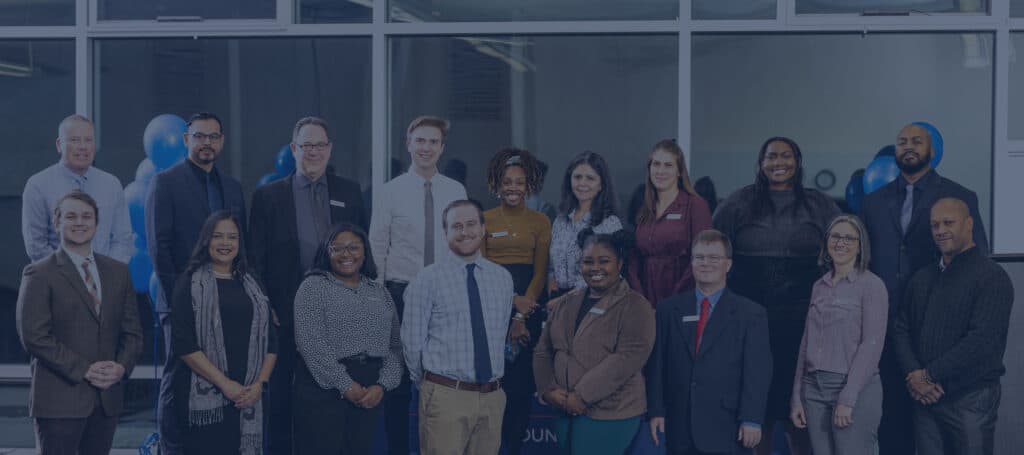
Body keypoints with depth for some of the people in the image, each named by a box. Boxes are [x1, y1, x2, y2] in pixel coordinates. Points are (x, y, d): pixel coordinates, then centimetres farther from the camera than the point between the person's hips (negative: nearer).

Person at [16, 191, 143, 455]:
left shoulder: (118, 272, 13)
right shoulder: (39, 274, -3)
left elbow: (132, 331, 13)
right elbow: (34, 336, -10)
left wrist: (121, 367, -6)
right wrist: (83, 370, -15)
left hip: (108, 397, 5)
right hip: (59, 400, -5)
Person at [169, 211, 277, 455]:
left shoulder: (250, 284, 14)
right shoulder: (190, 283, 1)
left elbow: (270, 340, 12)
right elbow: (183, 344, -8)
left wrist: (259, 384, -3)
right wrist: (224, 383, -13)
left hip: (248, 397, 4)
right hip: (204, 396, -4)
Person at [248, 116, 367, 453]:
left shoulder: (350, 193, 10)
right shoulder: (268, 196, 4)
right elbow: (257, 258, 3)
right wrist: (263, 308, -5)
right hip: (287, 312, -1)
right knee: (283, 396, 3)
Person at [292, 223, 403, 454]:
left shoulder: (380, 292, 14)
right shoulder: (313, 287, -1)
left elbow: (394, 346, 9)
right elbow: (311, 344, -12)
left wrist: (382, 385, -6)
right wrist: (345, 385, -14)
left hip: (369, 394, 5)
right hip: (323, 387, -4)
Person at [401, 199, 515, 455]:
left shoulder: (502, 278, 9)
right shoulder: (428, 280, -5)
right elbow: (413, 342, -2)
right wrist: (431, 385, 8)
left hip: (493, 396, 4)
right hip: (445, 396, -4)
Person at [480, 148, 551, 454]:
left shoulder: (540, 222, 5)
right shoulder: (484, 219, 4)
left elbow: (540, 273, 1)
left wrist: (521, 317, -10)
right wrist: (513, 299, -15)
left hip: (529, 305, 1)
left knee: (523, 381, 2)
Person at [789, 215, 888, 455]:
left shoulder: (871, 285, -4)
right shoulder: (819, 286, 13)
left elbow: (872, 344, -11)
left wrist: (847, 398, -16)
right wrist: (797, 397, 9)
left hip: (855, 389, -5)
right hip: (814, 389, 6)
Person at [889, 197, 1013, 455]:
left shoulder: (991, 277, -7)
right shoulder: (922, 279, 15)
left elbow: (982, 340, -17)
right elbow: (901, 330, 12)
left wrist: (930, 375, -14)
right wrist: (913, 375, -7)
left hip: (970, 398, -6)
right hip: (925, 397, 6)